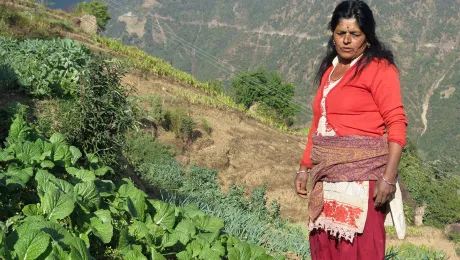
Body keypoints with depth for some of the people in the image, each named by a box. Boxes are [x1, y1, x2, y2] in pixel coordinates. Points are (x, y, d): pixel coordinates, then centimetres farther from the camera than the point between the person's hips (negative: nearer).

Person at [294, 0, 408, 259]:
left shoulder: (379, 68, -5)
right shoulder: (329, 69, 16)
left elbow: (396, 125, -11)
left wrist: (388, 178, -19)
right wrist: (305, 168, 16)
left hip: (362, 175, -7)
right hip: (326, 176, 7)